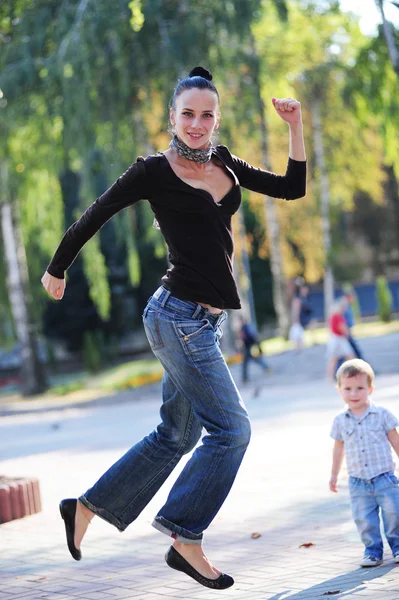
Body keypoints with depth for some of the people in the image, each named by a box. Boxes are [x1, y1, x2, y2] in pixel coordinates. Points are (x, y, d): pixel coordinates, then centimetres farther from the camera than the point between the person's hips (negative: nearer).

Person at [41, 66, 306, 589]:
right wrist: (56, 270, 10)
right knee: (231, 429, -8)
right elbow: (94, 216, 0)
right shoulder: (155, 171, -9)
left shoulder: (225, 165, 10)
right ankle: (185, 540, 2)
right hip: (180, 315, -8)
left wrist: (295, 125, 4)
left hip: (204, 320, 8)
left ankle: (86, 507, 26)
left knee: (176, 435, 15)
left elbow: (292, 188, 13)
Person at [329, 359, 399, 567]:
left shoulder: (382, 415, -4)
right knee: (365, 521, 2)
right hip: (358, 483, 2)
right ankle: (373, 551, 15)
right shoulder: (340, 421, 2)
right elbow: (338, 448, 14)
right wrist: (334, 475, 19)